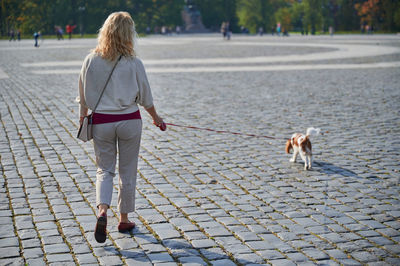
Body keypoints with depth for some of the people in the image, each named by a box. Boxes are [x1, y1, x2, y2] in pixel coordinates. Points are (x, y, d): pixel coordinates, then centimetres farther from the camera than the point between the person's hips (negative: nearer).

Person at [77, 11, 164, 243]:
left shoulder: (91, 61, -5)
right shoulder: (133, 63, -10)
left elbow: (83, 96, 3)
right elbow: (145, 97, -2)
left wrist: (83, 118, 19)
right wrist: (156, 118, 15)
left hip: (101, 122, 1)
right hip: (129, 121, -1)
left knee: (105, 170, 12)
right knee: (128, 171, 12)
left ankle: (102, 211, -12)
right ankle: (124, 219, 21)